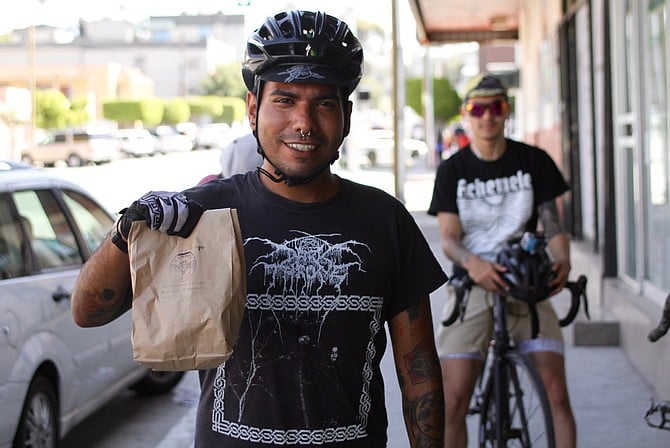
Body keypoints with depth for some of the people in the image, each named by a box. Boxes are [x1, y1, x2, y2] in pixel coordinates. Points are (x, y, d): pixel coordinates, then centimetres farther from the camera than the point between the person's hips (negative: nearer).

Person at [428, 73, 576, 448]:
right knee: (453, 402, -8)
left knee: (557, 395, -11)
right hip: (472, 285, 0)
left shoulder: (534, 161, 4)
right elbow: (448, 239, -4)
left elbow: (553, 227, 2)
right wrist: (473, 263, -27)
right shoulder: (453, 170, 3)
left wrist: (562, 261, -21)